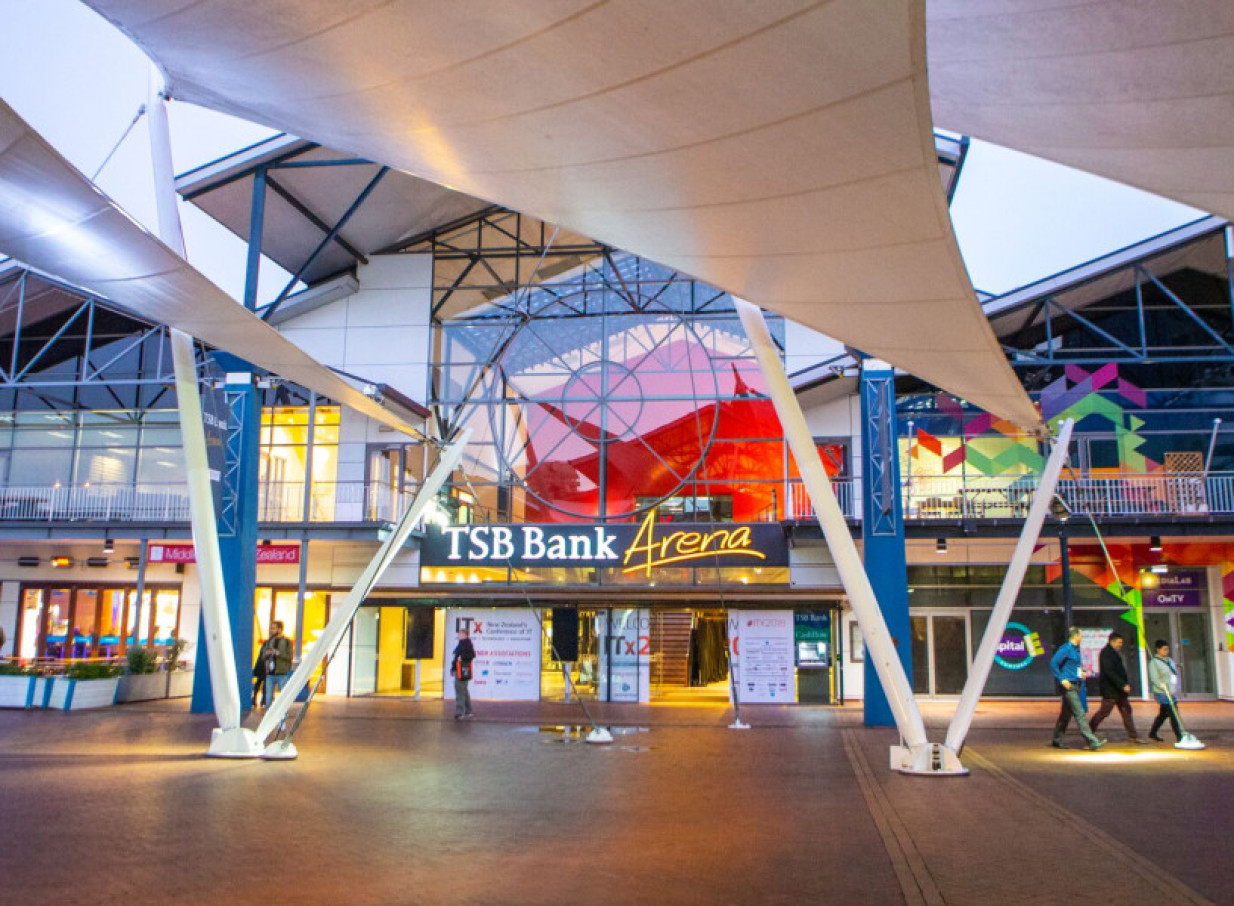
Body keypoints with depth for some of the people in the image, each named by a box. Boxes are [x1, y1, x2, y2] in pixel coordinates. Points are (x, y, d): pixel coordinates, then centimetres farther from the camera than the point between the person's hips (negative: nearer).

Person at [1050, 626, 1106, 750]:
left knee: (1066, 714, 12)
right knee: (1079, 714, -10)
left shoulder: (1075, 649, 16)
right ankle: (1093, 742, -12)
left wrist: (1081, 673, 12)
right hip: (1069, 686, -10)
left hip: (1075, 685, 10)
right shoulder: (1066, 648, -12)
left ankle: (1057, 740, 18)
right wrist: (1062, 679, -21)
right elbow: (1053, 663, -19)